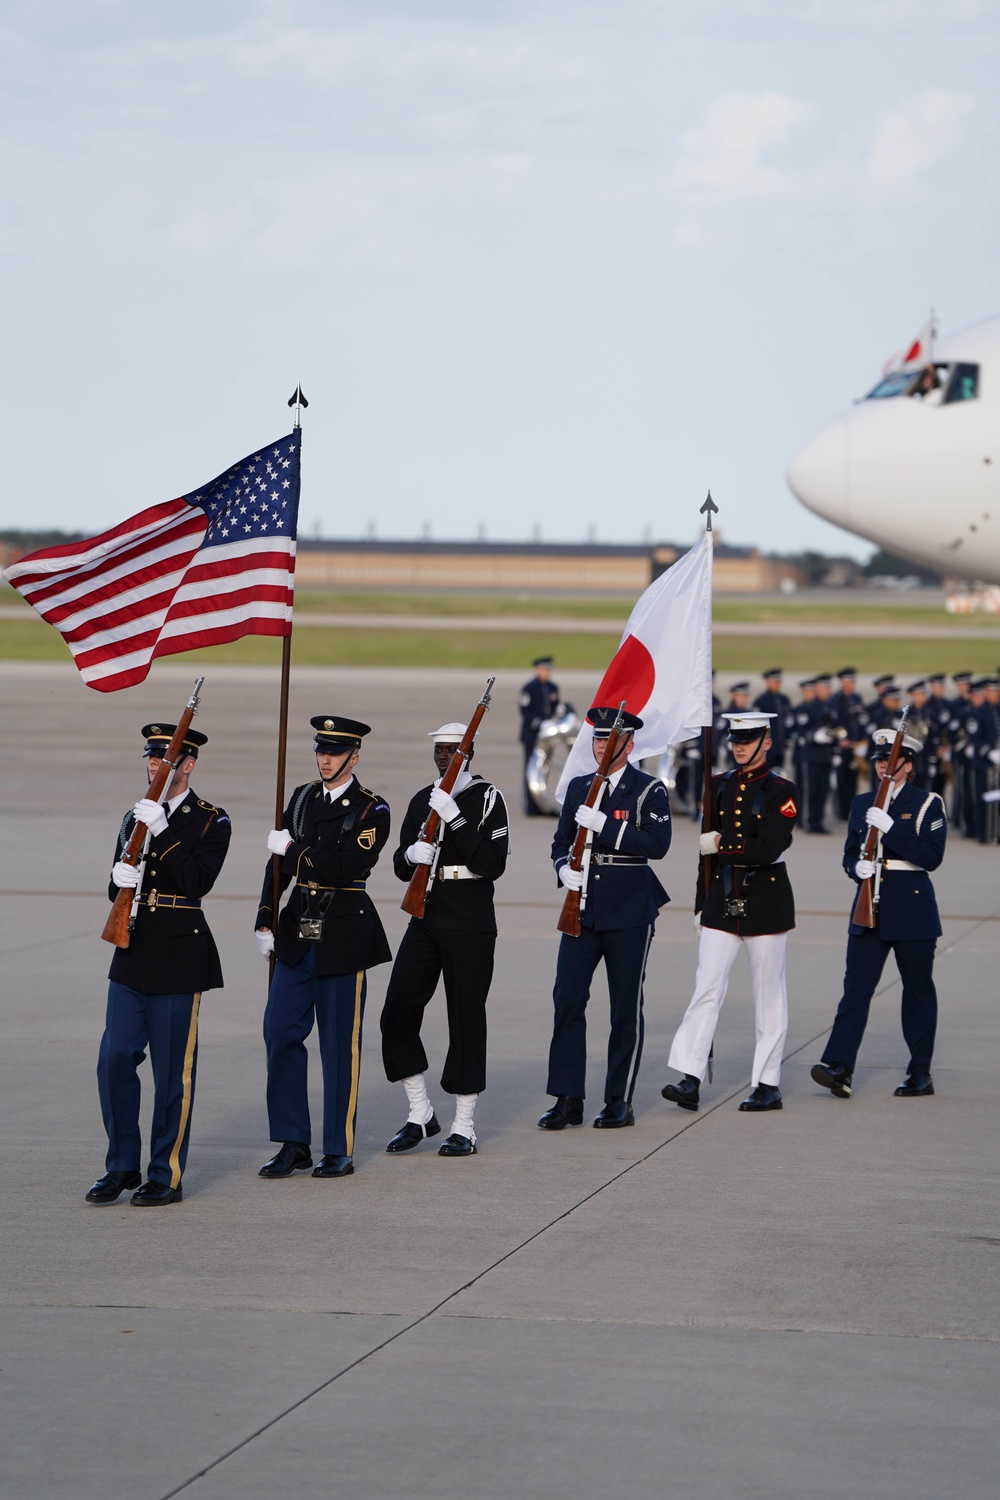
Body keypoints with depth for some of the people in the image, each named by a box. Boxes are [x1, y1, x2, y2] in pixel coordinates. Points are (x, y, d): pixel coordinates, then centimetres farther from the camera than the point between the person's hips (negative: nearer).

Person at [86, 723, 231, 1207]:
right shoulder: (135, 817, 14)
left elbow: (198, 882, -16)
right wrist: (121, 878, -7)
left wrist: (161, 832, -21)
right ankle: (122, 1166, 11)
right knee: (115, 1058, 0)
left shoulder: (211, 821, -2)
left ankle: (167, 1176, 6)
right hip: (133, 951, 5)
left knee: (173, 1069, -1)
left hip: (180, 955, -5)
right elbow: (116, 887, 17)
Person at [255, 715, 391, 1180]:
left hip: (343, 935, -5)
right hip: (297, 931, 5)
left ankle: (340, 1150, 9)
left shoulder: (372, 810, -5)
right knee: (280, 1033, 1)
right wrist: (265, 920, 6)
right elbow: (279, 862, 13)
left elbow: (347, 868, -19)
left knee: (339, 1045, 1)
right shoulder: (302, 797, 11)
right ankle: (293, 1144, 9)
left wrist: (293, 849, -13)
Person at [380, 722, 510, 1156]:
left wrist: (455, 819, -20)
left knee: (466, 1019, -1)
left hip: (470, 926, -5)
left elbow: (493, 865, -15)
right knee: (397, 1013, -4)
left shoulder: (488, 798, -4)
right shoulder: (422, 800, 12)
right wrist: (412, 854, -10)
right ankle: (420, 1114, 9)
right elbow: (401, 866, 14)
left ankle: (464, 1128, 6)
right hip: (426, 921, 5)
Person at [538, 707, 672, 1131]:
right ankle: (567, 1099, 0)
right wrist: (564, 868, -3)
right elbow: (561, 842, 19)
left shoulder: (649, 790, -2)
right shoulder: (578, 788, 13)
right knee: (567, 1000, -4)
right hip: (582, 909, 4)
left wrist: (604, 825, -21)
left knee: (626, 1007, 2)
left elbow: (657, 844, -16)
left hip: (629, 913, -4)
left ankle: (620, 1100, 10)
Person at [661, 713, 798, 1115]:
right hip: (721, 899, 4)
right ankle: (689, 1080, -11)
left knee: (768, 994, 3)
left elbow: (768, 848, -17)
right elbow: (707, 845, 13)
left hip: (766, 900, -4)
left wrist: (721, 846, -15)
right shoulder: (718, 786, 10)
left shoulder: (782, 792, -5)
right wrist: (700, 904, 13)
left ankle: (768, 1085, 9)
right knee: (706, 988, -6)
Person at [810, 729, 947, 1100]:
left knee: (917, 990, 4)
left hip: (912, 909, -3)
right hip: (869, 909, 4)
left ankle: (920, 1073, 14)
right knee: (856, 986, -7)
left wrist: (890, 828, -20)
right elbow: (850, 855, 15)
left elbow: (932, 856, -13)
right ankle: (839, 1068, -17)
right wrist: (858, 867, -8)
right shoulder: (862, 804, 12)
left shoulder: (927, 804, -2)